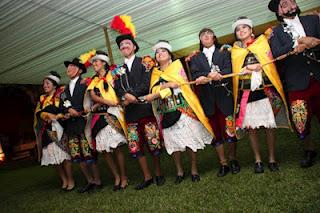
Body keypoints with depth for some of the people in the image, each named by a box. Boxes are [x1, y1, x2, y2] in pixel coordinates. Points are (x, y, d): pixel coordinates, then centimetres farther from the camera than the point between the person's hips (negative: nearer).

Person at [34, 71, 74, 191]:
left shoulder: (61, 95, 5)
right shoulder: (42, 99, 19)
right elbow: (38, 113, 6)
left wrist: (56, 116, -20)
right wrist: (48, 115, -12)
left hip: (58, 128, -5)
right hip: (47, 130, 5)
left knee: (63, 154, -11)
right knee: (53, 156, 4)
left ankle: (70, 180, -2)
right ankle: (64, 180, 15)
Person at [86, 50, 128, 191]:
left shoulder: (111, 75, 9)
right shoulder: (93, 81, 18)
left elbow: (114, 94, 0)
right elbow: (93, 96, 2)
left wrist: (98, 105, -8)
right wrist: (108, 102, -12)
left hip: (112, 114, -4)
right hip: (99, 117, 5)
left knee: (116, 147, -9)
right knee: (103, 149, 0)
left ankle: (123, 178, 3)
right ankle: (116, 177, 13)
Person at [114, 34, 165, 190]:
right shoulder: (119, 69, 18)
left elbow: (146, 83, -7)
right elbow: (118, 89, 5)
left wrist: (131, 95, -14)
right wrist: (126, 96, -15)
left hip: (146, 108, -4)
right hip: (131, 112, 4)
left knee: (153, 144, -2)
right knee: (135, 146, 4)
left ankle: (159, 174, 18)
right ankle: (147, 177, 18)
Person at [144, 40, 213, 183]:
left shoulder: (177, 65, 9)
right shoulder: (155, 73, 16)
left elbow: (182, 82, -7)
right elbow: (154, 91, 2)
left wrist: (159, 91, -12)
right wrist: (169, 84, -13)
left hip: (183, 108, -2)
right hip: (167, 112, 3)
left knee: (190, 138, -3)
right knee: (173, 141, 3)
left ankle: (194, 169, 12)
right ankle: (179, 171, 17)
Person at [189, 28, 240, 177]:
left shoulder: (224, 53, 12)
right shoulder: (195, 58, 15)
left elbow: (228, 71, -5)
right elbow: (195, 76, -2)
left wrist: (206, 78, -16)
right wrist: (211, 74, -17)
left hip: (224, 97, -1)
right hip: (207, 99, 2)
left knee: (229, 129, -1)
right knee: (216, 132, 6)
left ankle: (233, 160, 18)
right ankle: (223, 163, 16)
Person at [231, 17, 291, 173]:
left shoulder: (263, 42, 11)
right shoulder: (235, 50, 13)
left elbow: (269, 64, 6)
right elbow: (235, 71, 5)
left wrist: (250, 68, -6)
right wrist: (249, 68, -10)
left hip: (265, 90, -1)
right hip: (246, 93, 1)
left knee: (269, 125, 0)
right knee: (250, 126, 1)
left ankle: (272, 159, 14)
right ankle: (258, 160, 14)